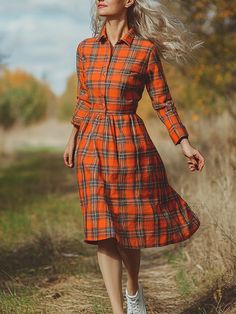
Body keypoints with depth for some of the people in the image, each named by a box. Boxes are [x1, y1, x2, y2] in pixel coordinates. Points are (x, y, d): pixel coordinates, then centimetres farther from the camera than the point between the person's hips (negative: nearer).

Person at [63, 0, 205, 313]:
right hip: (93, 145, 3)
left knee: (129, 226, 7)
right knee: (104, 230, -2)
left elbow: (163, 102, 1)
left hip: (131, 142, -2)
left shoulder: (146, 49, -4)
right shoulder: (85, 49, 6)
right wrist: (72, 139, 23)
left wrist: (185, 144, -3)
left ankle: (134, 288, 36)